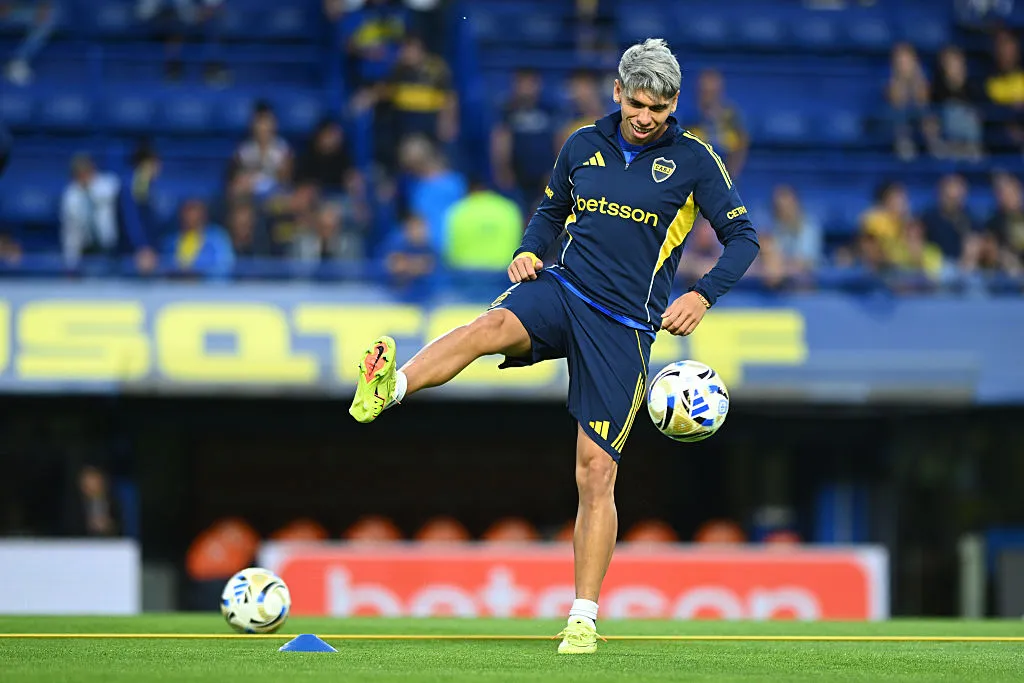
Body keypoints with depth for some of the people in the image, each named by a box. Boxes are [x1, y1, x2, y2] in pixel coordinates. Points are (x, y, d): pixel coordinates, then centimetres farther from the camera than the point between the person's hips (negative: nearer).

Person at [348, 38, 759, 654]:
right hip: (562, 289, 2)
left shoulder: (694, 160, 1)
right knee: (492, 326, -34)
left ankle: (584, 619, 2)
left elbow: (744, 238, 2)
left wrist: (703, 296, -14)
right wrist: (530, 250, 3)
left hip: (624, 326, -2)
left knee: (597, 470, -6)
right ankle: (387, 389, -59)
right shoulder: (584, 145, 9)